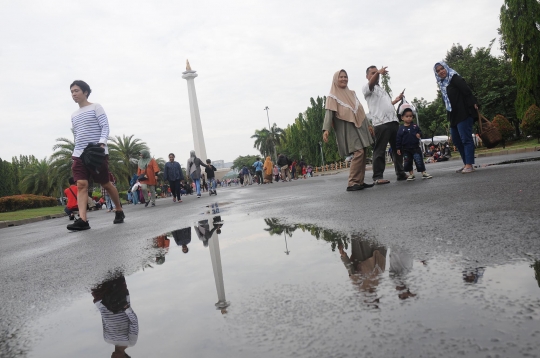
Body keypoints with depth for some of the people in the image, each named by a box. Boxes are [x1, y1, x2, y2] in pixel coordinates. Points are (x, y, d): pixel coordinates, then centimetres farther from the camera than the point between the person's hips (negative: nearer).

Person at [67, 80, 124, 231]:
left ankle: (119, 211, 23)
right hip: (79, 155, 5)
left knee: (106, 184, 4)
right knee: (81, 185, -10)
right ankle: (82, 220, -16)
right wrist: (78, 151, 15)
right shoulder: (74, 115, 20)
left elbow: (105, 126, -9)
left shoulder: (96, 107, 2)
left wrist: (101, 143, -24)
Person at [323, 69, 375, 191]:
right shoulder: (332, 97, -2)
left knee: (362, 154, 3)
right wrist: (326, 129, -28)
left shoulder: (352, 93, 18)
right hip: (348, 128, -7)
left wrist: (368, 124, 22)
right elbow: (329, 113, -14)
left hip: (360, 126, 7)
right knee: (359, 152, -19)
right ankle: (352, 183, -16)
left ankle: (360, 181, 8)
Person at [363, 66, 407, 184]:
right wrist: (378, 72, -38)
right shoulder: (366, 88, 4)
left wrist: (397, 100, 28)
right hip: (380, 123, -8)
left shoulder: (381, 89, 30)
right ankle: (377, 177, -7)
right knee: (380, 151, -9)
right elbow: (371, 83, -21)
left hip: (393, 121, 8)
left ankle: (400, 173, 15)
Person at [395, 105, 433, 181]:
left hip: (415, 147, 0)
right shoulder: (401, 128, -1)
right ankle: (411, 174, 17)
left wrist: (419, 134, -11)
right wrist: (398, 148, -2)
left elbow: (420, 131, 14)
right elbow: (398, 139, 0)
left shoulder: (415, 126, 4)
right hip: (406, 149, 0)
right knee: (407, 162, 5)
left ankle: (424, 173, 4)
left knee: (419, 160, -4)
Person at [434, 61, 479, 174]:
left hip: (463, 114, -9)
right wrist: (449, 116, 12)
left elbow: (467, 91, -15)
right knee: (456, 140, 12)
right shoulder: (442, 84, 15)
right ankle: (466, 163, 20)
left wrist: (473, 104, -19)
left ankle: (469, 165, -9)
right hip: (453, 116, 9)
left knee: (466, 139, -9)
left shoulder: (455, 78, -7)